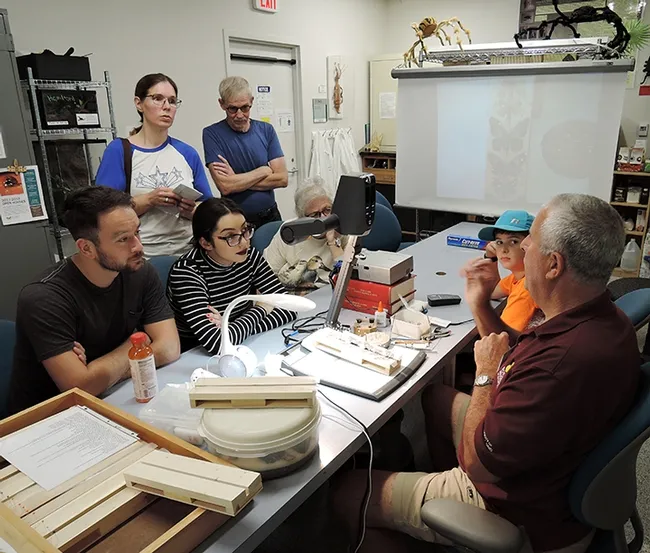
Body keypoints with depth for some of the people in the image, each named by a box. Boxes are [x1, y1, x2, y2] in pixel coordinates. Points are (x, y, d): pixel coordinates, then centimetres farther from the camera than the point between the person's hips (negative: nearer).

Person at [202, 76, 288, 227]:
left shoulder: (266, 130, 1)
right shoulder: (212, 134, -8)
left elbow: (282, 178, -8)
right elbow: (225, 186, -19)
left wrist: (237, 180, -13)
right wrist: (263, 171, -9)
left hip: (270, 216, 3)